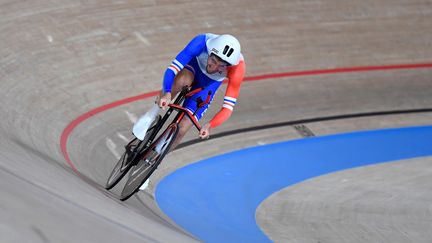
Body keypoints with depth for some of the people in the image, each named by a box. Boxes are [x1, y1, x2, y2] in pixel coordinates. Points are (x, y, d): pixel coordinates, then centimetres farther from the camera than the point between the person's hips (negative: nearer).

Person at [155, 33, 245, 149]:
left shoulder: (238, 67, -39)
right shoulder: (201, 43, -40)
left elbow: (228, 106, -36)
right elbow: (171, 69, -42)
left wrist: (209, 125, -53)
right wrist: (167, 93, -60)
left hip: (209, 83, 0)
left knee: (181, 130, -11)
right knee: (183, 80, -40)